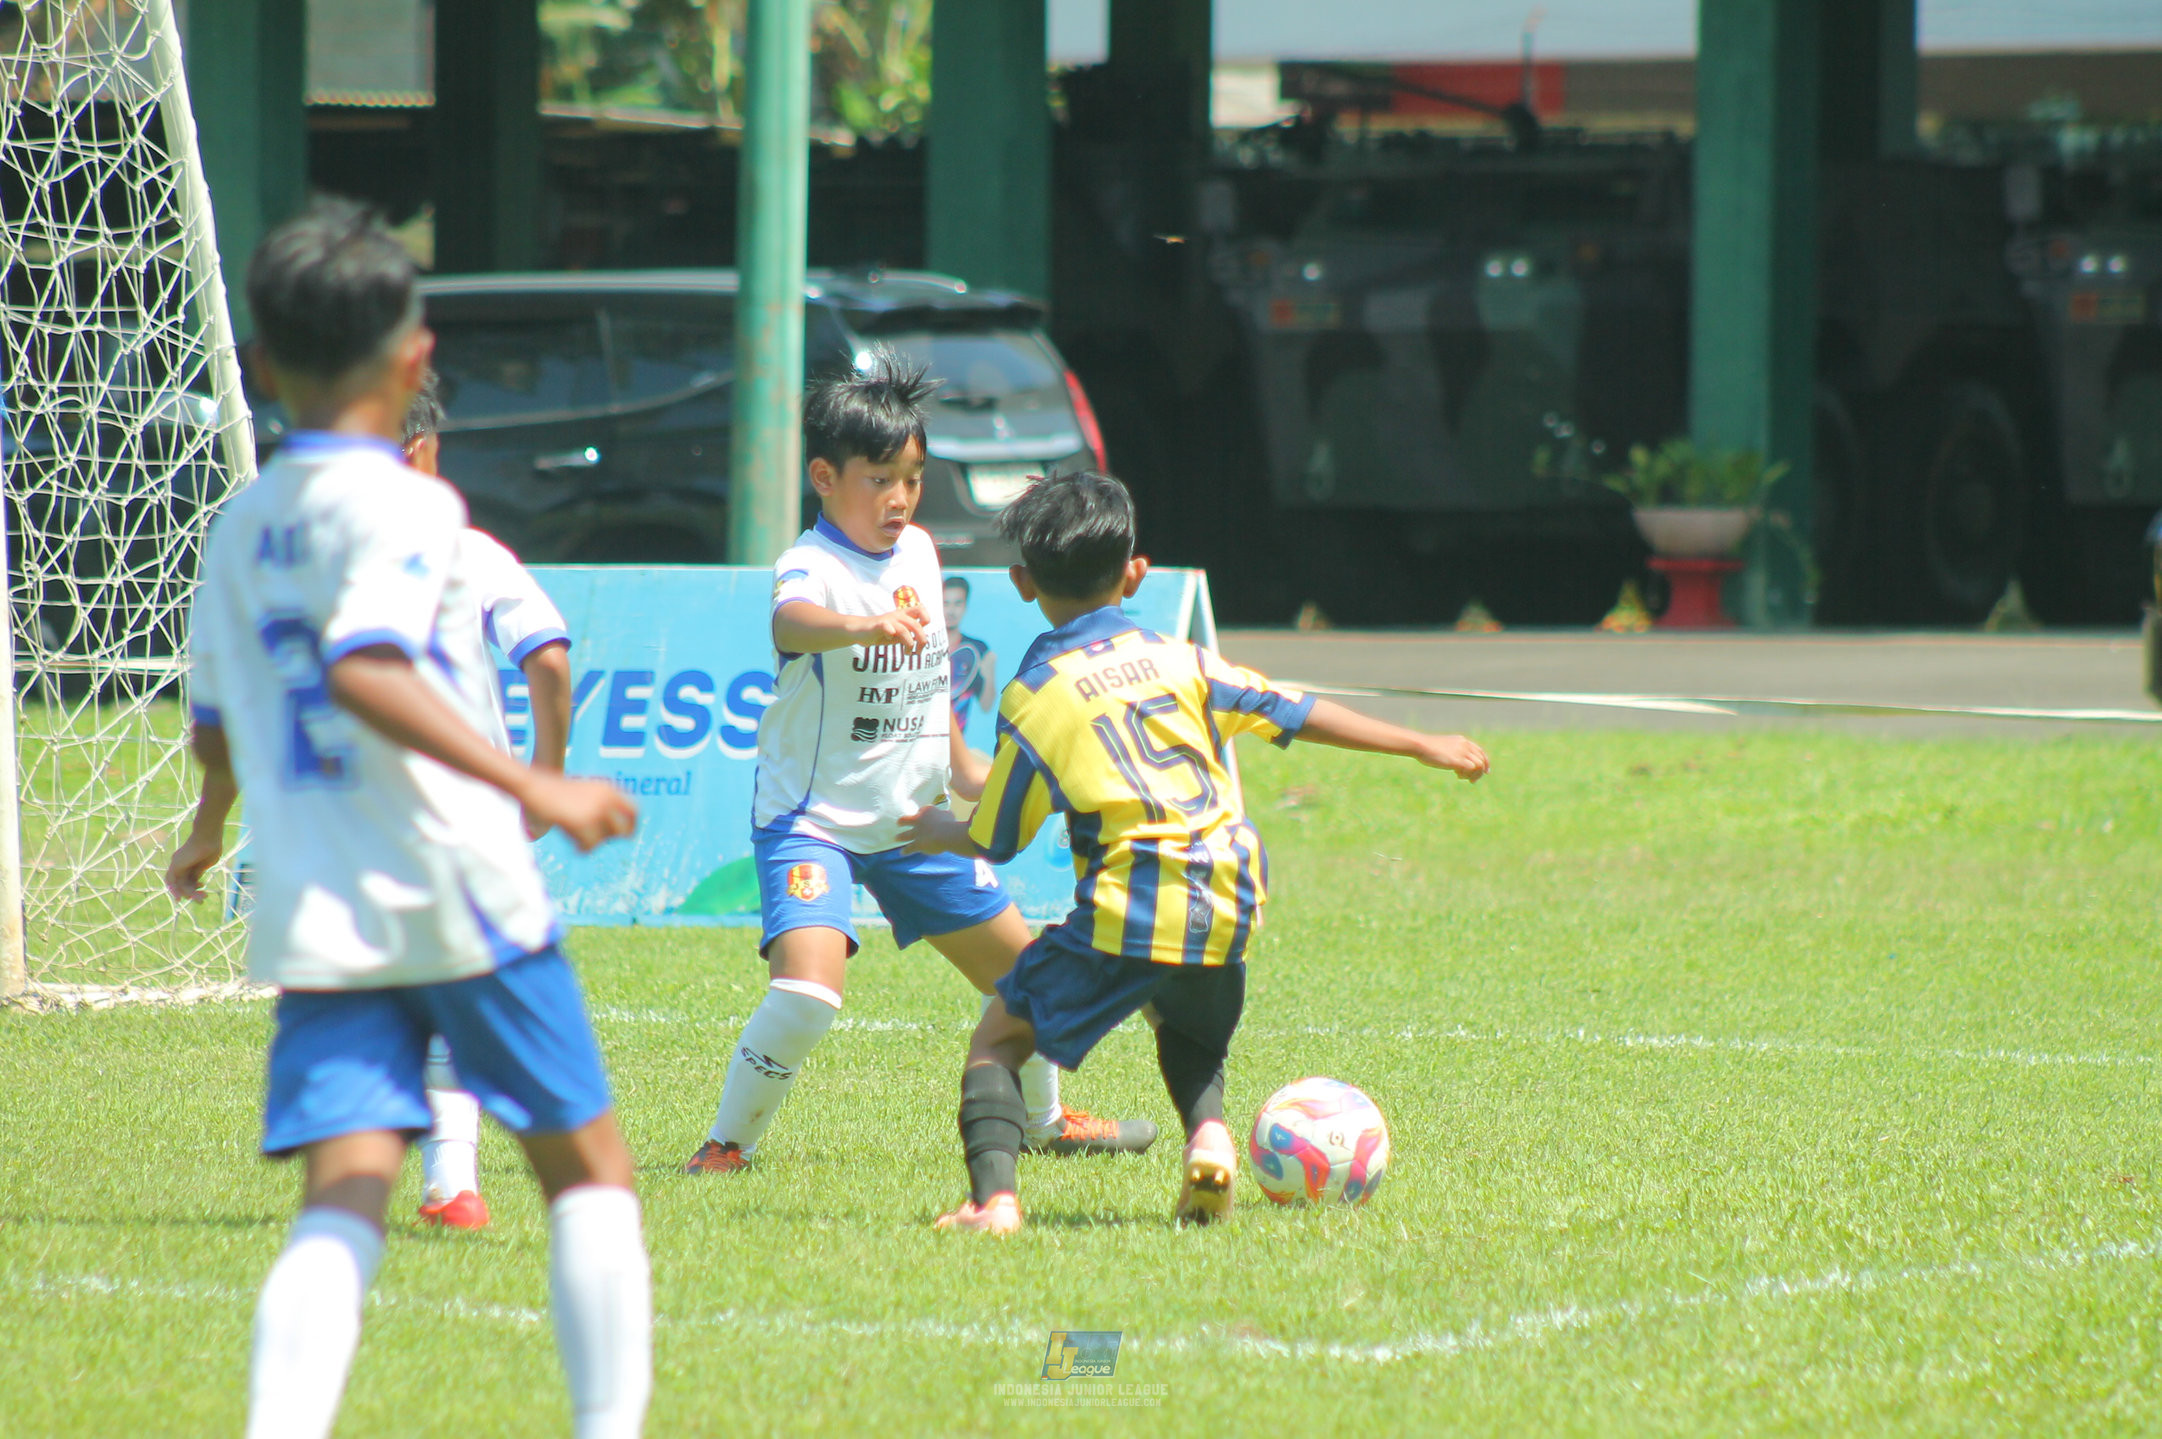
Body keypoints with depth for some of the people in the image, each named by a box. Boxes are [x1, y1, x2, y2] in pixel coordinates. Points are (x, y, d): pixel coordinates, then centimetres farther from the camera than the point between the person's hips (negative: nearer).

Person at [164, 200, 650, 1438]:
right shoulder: (403, 507, -9)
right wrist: (529, 786, -30)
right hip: (459, 892, -5)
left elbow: (217, 717, 24)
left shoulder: (241, 527, 12)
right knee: (588, 1165, 11)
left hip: (313, 911, 5)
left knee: (343, 1205, -5)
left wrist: (212, 827, 46)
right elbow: (363, 669, -25)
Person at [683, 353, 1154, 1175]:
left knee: (1018, 966, 17)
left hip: (913, 820, 8)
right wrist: (864, 627, -66)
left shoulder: (917, 553, 4)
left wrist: (962, 766, 26)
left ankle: (1045, 1121, 43)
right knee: (807, 992, -27)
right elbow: (791, 622, -47)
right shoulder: (814, 566, -21)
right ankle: (728, 1143, -8)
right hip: (813, 819, -7)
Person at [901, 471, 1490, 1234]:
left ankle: (994, 1195, -15)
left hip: (1127, 913, -4)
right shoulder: (1178, 660, 10)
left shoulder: (1032, 698, 0)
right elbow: (1298, 713, 15)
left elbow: (996, 842, 6)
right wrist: (1424, 746, 25)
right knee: (1190, 1036, 33)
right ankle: (1206, 1130, 3)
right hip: (1226, 908, 5)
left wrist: (940, 834, 29)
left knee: (997, 1041, 7)